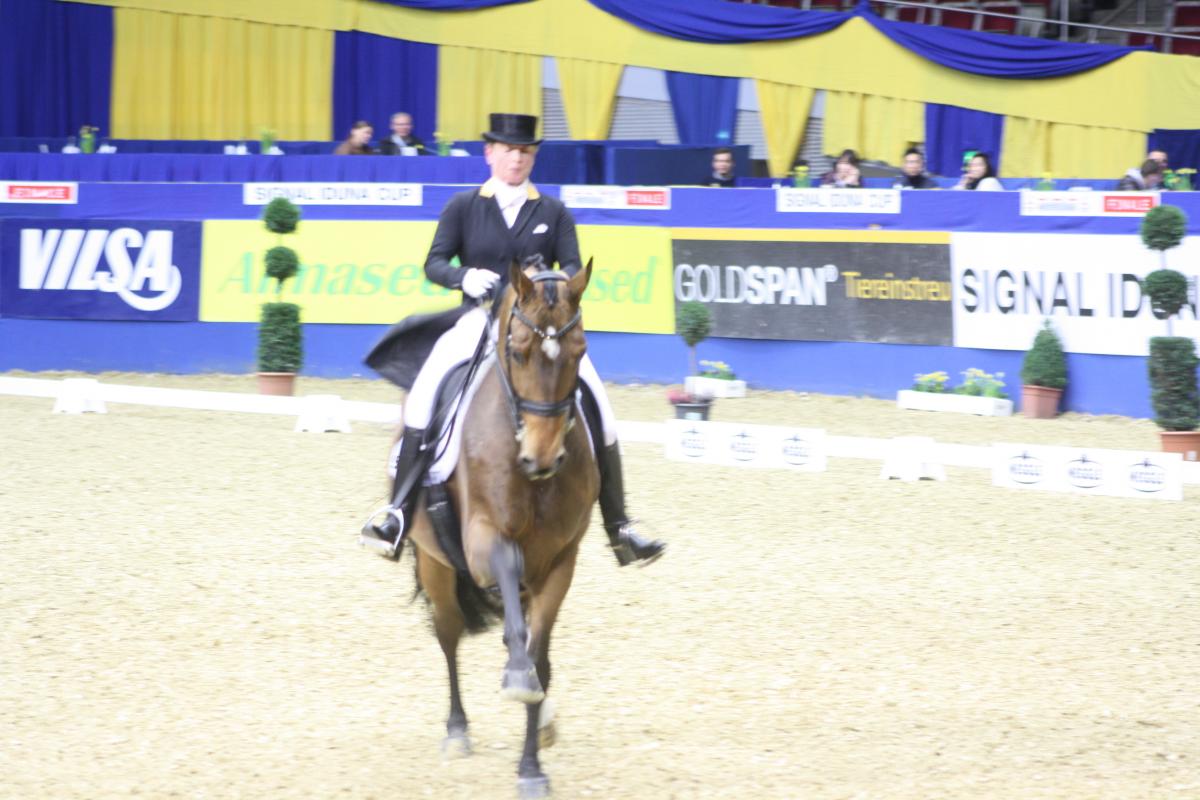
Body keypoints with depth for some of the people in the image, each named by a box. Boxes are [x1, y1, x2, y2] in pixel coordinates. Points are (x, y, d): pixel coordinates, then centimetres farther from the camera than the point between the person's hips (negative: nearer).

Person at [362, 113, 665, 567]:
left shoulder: (553, 213, 11)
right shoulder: (463, 207, 9)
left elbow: (573, 267, 4)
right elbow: (435, 263, 5)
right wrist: (464, 277, -18)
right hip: (480, 321, -1)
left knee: (598, 408, -13)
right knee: (423, 394, -27)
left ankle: (618, 529, -4)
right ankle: (399, 513, -24)